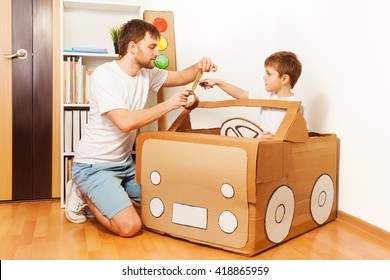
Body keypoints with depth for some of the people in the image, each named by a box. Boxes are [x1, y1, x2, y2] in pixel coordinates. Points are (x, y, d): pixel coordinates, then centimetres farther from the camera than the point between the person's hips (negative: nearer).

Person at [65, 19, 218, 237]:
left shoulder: (147, 73, 3)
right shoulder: (104, 75, -21)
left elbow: (179, 77, 16)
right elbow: (125, 122, -31)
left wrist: (199, 67, -7)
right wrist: (168, 106, -23)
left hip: (124, 162, 8)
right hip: (94, 166, -8)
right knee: (130, 226, -21)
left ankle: (103, 197, 19)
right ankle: (86, 195, 5)